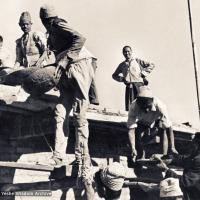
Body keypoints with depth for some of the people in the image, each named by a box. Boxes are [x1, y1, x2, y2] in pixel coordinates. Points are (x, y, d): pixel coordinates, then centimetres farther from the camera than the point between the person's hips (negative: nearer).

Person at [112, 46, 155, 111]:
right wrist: (121, 78, 9)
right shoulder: (122, 65, 20)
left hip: (139, 85, -3)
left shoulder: (137, 61, 13)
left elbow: (151, 65, 12)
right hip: (129, 86, 3)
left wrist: (144, 72, 0)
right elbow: (114, 75, 28)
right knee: (130, 106, -4)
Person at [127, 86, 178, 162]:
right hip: (141, 123, 0)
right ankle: (140, 158, 3)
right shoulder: (134, 107, -39)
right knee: (137, 134, -22)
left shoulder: (159, 106, -40)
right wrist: (133, 149, -52)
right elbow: (131, 130, -41)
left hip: (156, 120, 0)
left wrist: (172, 147, -40)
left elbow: (169, 127, -36)